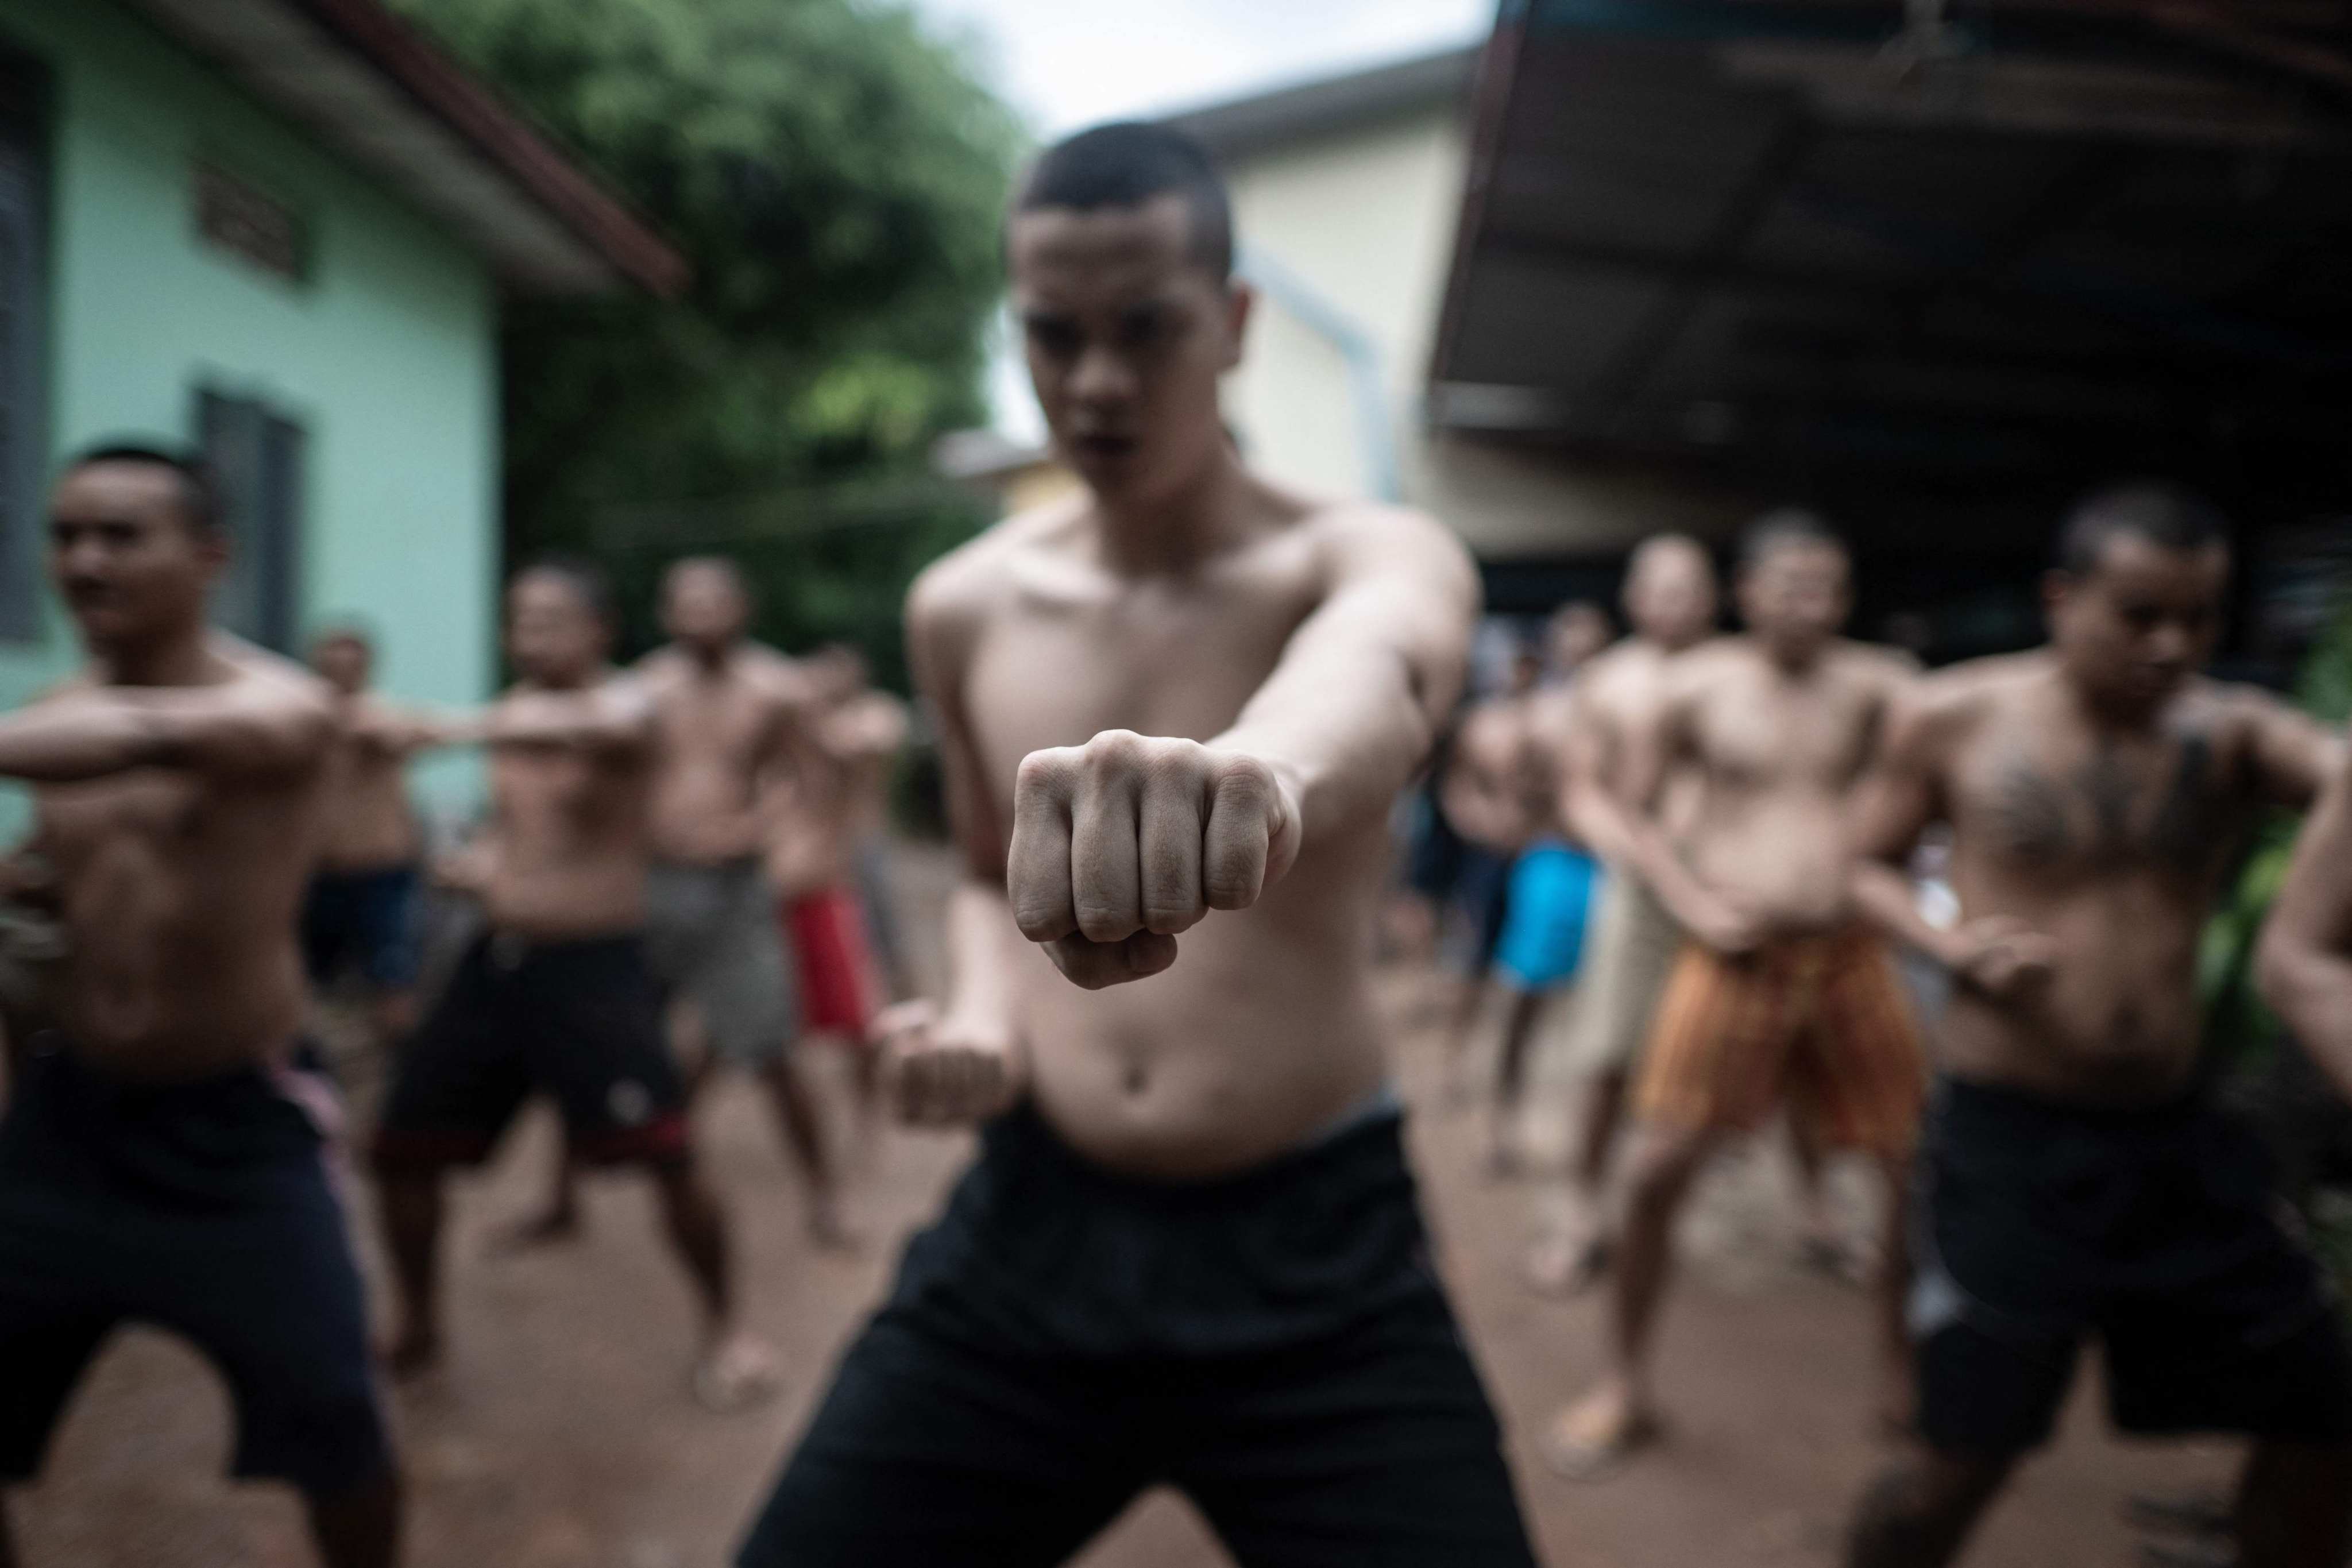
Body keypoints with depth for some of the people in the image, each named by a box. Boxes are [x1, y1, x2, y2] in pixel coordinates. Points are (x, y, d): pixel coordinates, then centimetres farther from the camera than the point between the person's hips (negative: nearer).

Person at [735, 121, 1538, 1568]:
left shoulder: (1375, 555, -10)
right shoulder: (963, 609, 3)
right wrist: (981, 1014, -5)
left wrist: (1269, 761, -61)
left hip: (1315, 1250, -2)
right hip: (1028, 1230, 3)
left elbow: (1381, 669, -37)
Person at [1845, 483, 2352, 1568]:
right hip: (2008, 1133, -4)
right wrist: (1947, 942, -14)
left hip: (2178, 1133, 4)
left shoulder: (2229, 732, -1)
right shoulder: (1953, 720, -5)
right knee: (1966, 1460, -1)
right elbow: (1866, 867, 5)